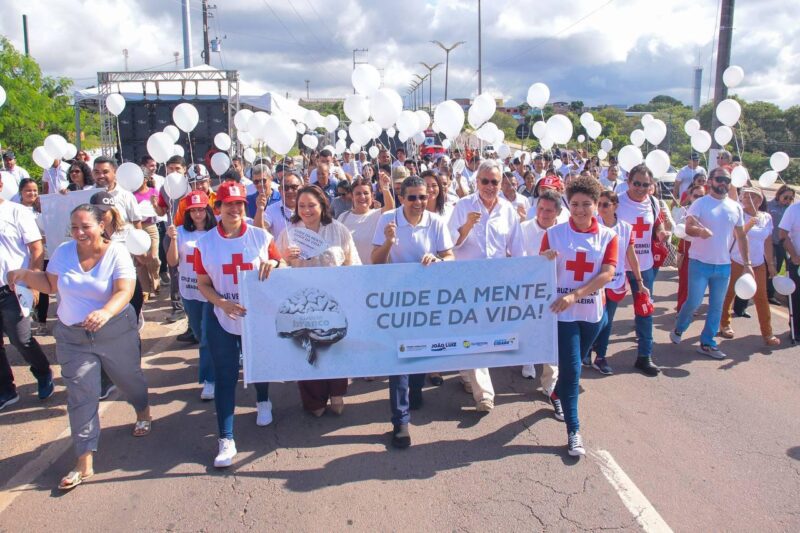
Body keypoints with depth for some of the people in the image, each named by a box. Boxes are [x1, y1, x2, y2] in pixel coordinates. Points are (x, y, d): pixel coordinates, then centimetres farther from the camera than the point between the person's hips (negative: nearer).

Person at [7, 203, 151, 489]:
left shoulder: (117, 252, -15)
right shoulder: (63, 252, -2)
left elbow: (124, 291, -27)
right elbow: (51, 285, 11)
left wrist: (105, 313, -46)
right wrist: (26, 275, -8)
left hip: (116, 331, -2)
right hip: (72, 336, 3)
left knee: (128, 377, 18)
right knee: (80, 395, -1)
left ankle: (143, 411, 52)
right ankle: (85, 461, 4)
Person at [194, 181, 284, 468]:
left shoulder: (261, 237, -5)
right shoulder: (206, 243, -3)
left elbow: (283, 270, 3)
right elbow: (203, 284, -1)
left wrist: (274, 264, -21)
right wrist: (222, 302, -20)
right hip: (221, 319, 0)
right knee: (225, 376, 0)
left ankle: (263, 402, 51)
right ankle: (226, 439, 6)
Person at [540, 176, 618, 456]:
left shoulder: (608, 236, -1)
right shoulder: (554, 233, -5)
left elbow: (607, 274, -10)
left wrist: (575, 295, -22)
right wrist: (543, 260, -26)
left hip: (592, 312, 3)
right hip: (563, 312, -3)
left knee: (572, 365, 20)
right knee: (571, 368, -5)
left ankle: (559, 395, 48)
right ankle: (574, 431, 4)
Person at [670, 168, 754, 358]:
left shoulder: (736, 207, 7)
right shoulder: (700, 204, -7)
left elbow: (741, 236, 12)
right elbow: (688, 228, -19)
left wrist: (747, 263, 8)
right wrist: (700, 230, -42)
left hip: (724, 265, 5)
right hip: (700, 263, -5)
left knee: (716, 307, 9)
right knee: (693, 302, -4)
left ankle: (707, 343, 20)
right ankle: (678, 329, 23)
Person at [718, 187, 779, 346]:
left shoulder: (767, 218, 5)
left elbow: (768, 242, 10)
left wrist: (771, 264, 11)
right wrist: (749, 224, -29)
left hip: (758, 264, 3)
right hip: (736, 262, -3)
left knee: (761, 297, 2)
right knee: (728, 295, 6)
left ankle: (767, 333, 7)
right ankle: (724, 324, 23)